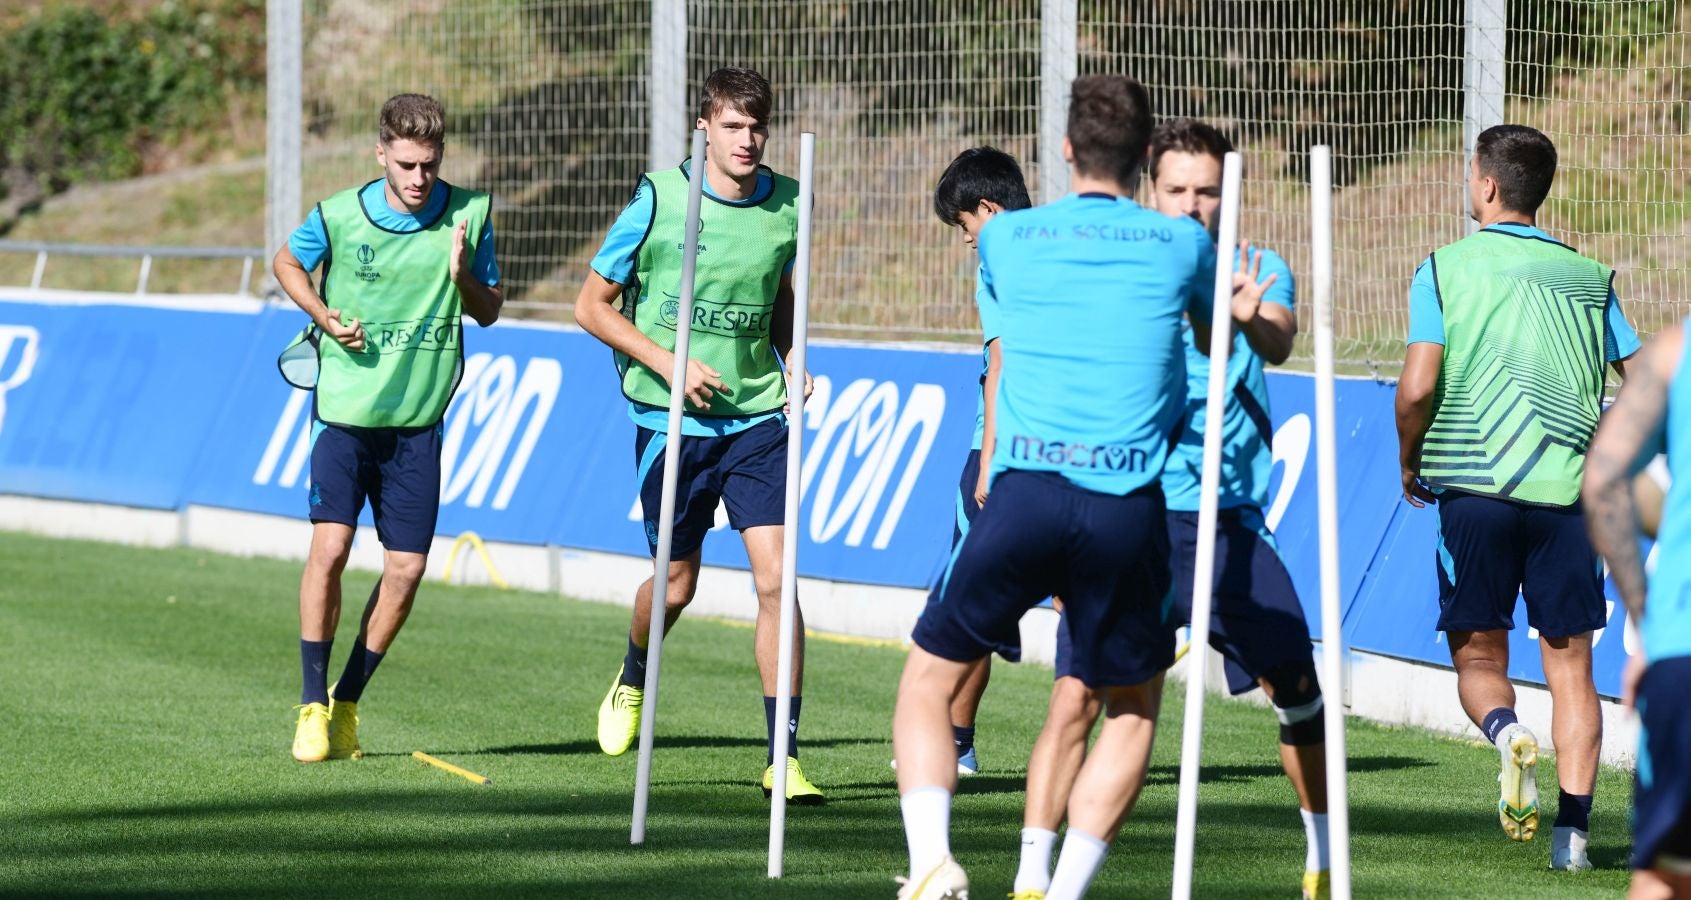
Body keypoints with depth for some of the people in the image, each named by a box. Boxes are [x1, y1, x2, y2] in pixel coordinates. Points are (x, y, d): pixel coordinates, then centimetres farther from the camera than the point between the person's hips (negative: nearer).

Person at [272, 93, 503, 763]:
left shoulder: (468, 216, -2)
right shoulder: (339, 217, -7)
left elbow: (489, 311, 7)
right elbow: (286, 262, 13)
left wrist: (463, 277, -14)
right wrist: (326, 317, -4)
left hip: (418, 419, 2)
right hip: (345, 408, -2)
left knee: (407, 566, -2)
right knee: (330, 544, -16)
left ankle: (347, 703, 15)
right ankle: (312, 706, -5)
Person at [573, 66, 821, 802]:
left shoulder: (787, 205, 1)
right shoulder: (659, 201, -8)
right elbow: (591, 306, -2)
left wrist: (791, 359, 3)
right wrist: (669, 363, -13)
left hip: (756, 416, 2)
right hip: (671, 419, -2)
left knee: (775, 577, -12)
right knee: (676, 584, 8)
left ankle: (782, 757, -7)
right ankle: (632, 679, 44)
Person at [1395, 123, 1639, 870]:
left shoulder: (1444, 270, 0)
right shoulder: (1589, 277, 8)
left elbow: (1417, 388, -8)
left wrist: (1410, 467, 9)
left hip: (1472, 490, -2)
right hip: (1566, 492, 2)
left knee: (1478, 655, 11)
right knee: (1569, 666, 7)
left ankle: (1506, 732, -21)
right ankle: (1572, 829, -2)